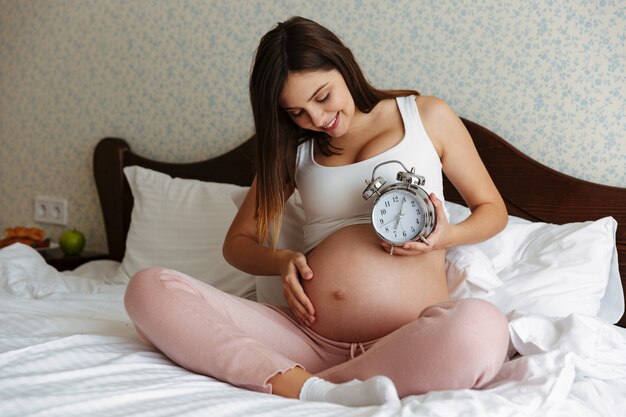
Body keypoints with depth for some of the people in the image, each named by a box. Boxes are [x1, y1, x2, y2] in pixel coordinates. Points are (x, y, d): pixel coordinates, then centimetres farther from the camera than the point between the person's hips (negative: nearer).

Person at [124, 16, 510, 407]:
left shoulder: (427, 116, 12)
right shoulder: (295, 149, 18)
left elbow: (492, 209, 19)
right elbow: (238, 242, 23)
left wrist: (448, 235, -4)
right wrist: (281, 260, 0)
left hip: (409, 344, -2)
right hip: (310, 339, 3)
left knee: (481, 327, -38)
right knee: (148, 288, -15)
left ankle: (286, 383, -24)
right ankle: (309, 389, -30)